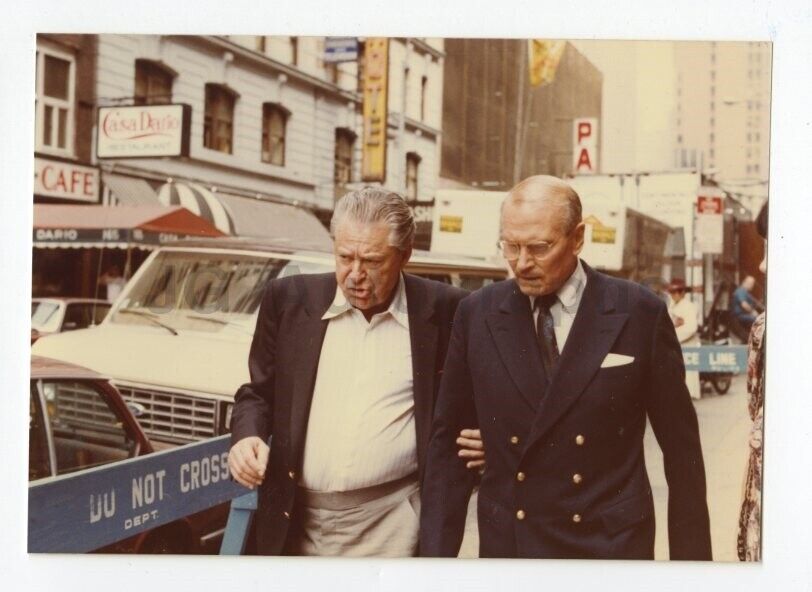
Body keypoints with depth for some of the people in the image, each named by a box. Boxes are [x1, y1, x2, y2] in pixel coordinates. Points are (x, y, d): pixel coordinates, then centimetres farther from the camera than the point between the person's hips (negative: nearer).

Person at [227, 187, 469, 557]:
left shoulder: (441, 309, -2)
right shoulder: (290, 299, 2)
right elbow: (259, 392, 11)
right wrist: (247, 436, -7)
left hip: (391, 526, -2)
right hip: (297, 520, 2)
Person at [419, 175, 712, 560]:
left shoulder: (640, 313, -7)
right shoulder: (477, 314, -2)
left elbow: (680, 446, -1)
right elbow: (448, 441, 1)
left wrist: (691, 552, 2)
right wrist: (437, 551, -3)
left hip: (611, 544, -1)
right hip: (506, 542, 2)